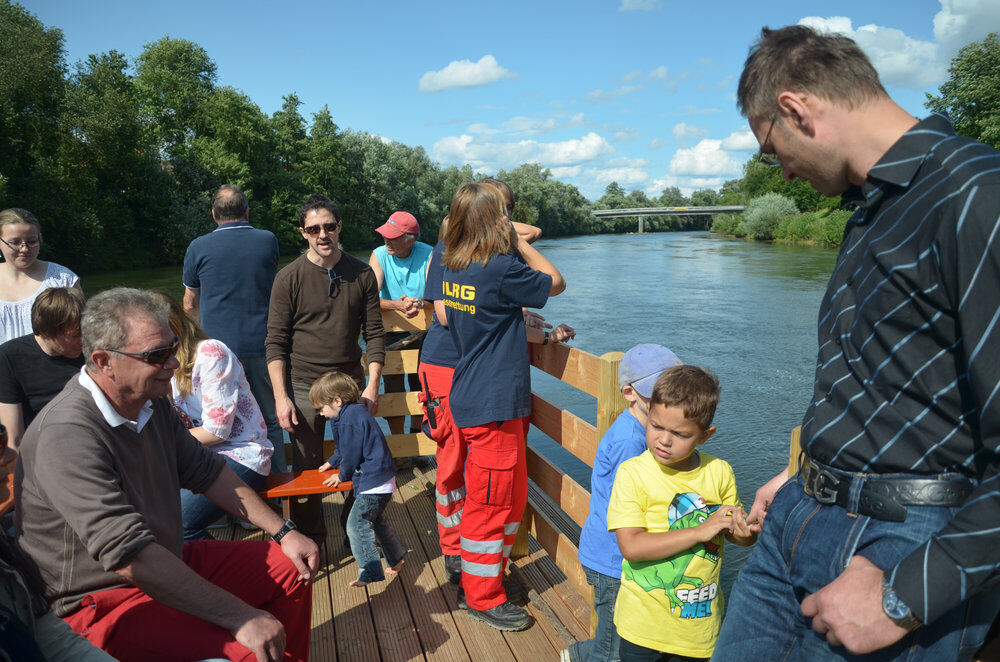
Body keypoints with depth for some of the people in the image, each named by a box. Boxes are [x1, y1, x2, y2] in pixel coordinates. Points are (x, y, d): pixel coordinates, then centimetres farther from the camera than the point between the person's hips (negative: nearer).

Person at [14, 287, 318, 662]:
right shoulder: (67, 434, -27)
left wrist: (283, 532, 5)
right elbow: (129, 556, -32)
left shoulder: (152, 402, 1)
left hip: (170, 560, 9)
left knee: (290, 569, 8)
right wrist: (241, 617, -30)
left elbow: (206, 472, 10)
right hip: (102, 601, -8)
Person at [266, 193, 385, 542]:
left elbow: (374, 333, 4)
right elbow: (275, 343, -3)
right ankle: (308, 541, 27)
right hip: (303, 386, -1)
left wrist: (373, 385, -3)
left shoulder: (362, 274, 2)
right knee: (307, 468, 7)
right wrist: (281, 396, -9)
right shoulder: (289, 278, -4)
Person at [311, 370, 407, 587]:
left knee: (357, 524, -5)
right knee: (376, 521, 22)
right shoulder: (356, 411, 12)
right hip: (382, 479, 11)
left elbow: (352, 453, -16)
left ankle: (370, 572, 2)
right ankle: (396, 558, 35)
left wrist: (342, 476, 1)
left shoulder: (349, 419, -21)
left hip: (372, 483, -11)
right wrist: (332, 462, 34)